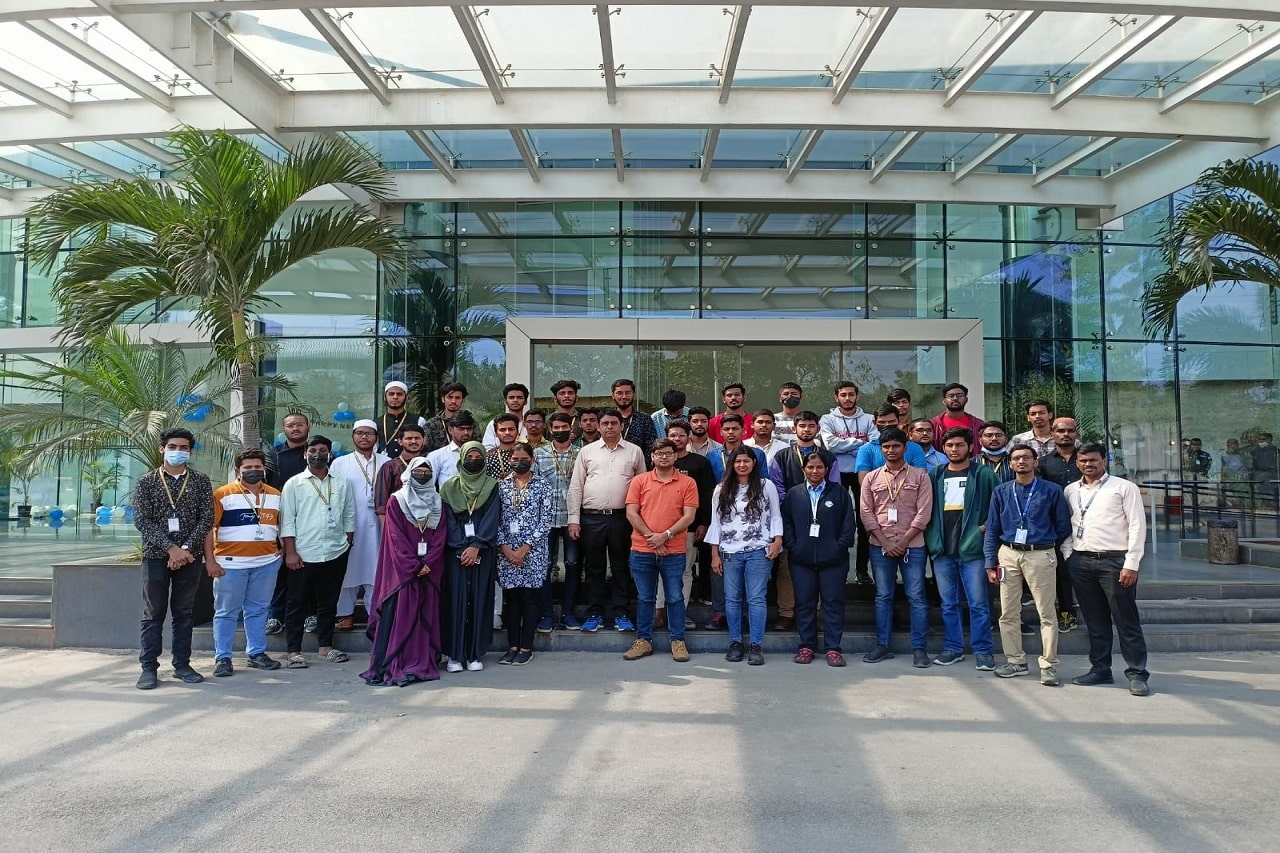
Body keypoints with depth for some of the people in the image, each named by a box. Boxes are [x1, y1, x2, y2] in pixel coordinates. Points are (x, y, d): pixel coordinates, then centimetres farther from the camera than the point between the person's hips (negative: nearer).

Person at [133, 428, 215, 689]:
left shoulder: (201, 482, 5)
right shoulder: (146, 482, 2)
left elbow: (207, 519, -1)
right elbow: (142, 521, -6)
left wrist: (186, 548, -13)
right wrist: (171, 548, -15)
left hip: (190, 556, 1)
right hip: (156, 556, -1)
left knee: (184, 613, 8)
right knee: (153, 614, 3)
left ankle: (182, 664, 15)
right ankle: (149, 667, 10)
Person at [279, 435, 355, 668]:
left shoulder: (341, 484, 8)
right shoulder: (294, 484, 1)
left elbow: (349, 517, 12)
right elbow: (287, 520, -3)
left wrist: (347, 544, 7)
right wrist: (290, 552, -9)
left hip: (335, 553, 3)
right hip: (303, 555, -3)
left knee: (328, 603, 12)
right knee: (297, 604, 3)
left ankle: (325, 647, 22)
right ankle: (293, 651, 10)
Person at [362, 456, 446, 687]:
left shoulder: (437, 504, 11)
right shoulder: (396, 501, 1)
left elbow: (439, 538, 4)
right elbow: (396, 538, -6)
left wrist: (427, 564, -10)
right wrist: (415, 565, -13)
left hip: (429, 570, 4)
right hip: (402, 570, -3)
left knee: (426, 618, 5)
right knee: (397, 617, -8)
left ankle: (423, 664, 10)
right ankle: (384, 668, -7)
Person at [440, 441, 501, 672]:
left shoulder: (491, 486, 6)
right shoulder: (450, 487, 7)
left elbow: (492, 518, -3)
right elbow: (449, 520, 1)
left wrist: (476, 546, -14)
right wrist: (463, 548, -10)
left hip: (483, 551, 0)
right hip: (456, 551, 0)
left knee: (480, 599, 0)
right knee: (457, 599, -3)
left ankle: (476, 654, 6)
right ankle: (455, 655, 2)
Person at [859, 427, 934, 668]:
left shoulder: (920, 476, 2)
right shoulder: (871, 478, 8)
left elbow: (923, 513, -4)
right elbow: (866, 512, 2)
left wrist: (903, 542, -10)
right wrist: (886, 542, -7)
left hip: (912, 546, -2)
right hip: (880, 546, 2)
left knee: (916, 597, 0)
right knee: (883, 596, 8)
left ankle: (918, 648, 7)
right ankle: (882, 645, 15)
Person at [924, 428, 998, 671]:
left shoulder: (984, 474, 0)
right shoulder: (934, 476, 10)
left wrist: (987, 526, -7)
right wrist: (931, 537, 4)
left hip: (972, 548, -3)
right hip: (942, 550, 4)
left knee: (978, 603, 0)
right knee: (948, 603, 10)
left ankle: (983, 651, 9)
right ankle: (953, 648, 20)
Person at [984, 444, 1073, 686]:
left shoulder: (1052, 491, 0)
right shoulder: (1001, 492, 7)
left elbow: (1063, 527, 7)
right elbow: (992, 529, 8)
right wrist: (990, 563, 4)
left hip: (1040, 555, -3)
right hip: (1008, 554, 3)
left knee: (1047, 613, 0)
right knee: (1008, 613, 7)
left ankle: (1048, 666, 9)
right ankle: (1016, 661, 20)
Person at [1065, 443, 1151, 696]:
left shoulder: (1124, 487, 0)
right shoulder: (1071, 491, 13)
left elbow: (1137, 525, -5)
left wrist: (1131, 564, -12)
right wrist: (1068, 554, 6)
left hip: (1114, 560, -4)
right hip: (1081, 561, 4)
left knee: (1126, 619, -1)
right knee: (1094, 620, 11)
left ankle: (1137, 673, 5)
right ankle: (1100, 669, 20)